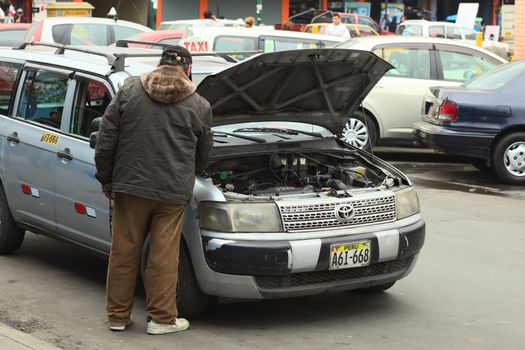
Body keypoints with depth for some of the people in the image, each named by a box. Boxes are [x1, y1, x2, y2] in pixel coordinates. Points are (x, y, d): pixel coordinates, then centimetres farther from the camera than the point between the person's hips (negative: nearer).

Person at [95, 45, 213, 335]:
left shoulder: (129, 91, 2)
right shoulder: (199, 106, 3)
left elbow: (106, 142, 1)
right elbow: (203, 155, 14)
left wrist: (107, 180, 11)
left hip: (130, 186, 1)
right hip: (172, 192, -1)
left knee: (124, 252, 10)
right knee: (163, 257, 5)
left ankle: (118, 315, 19)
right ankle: (162, 318, 12)